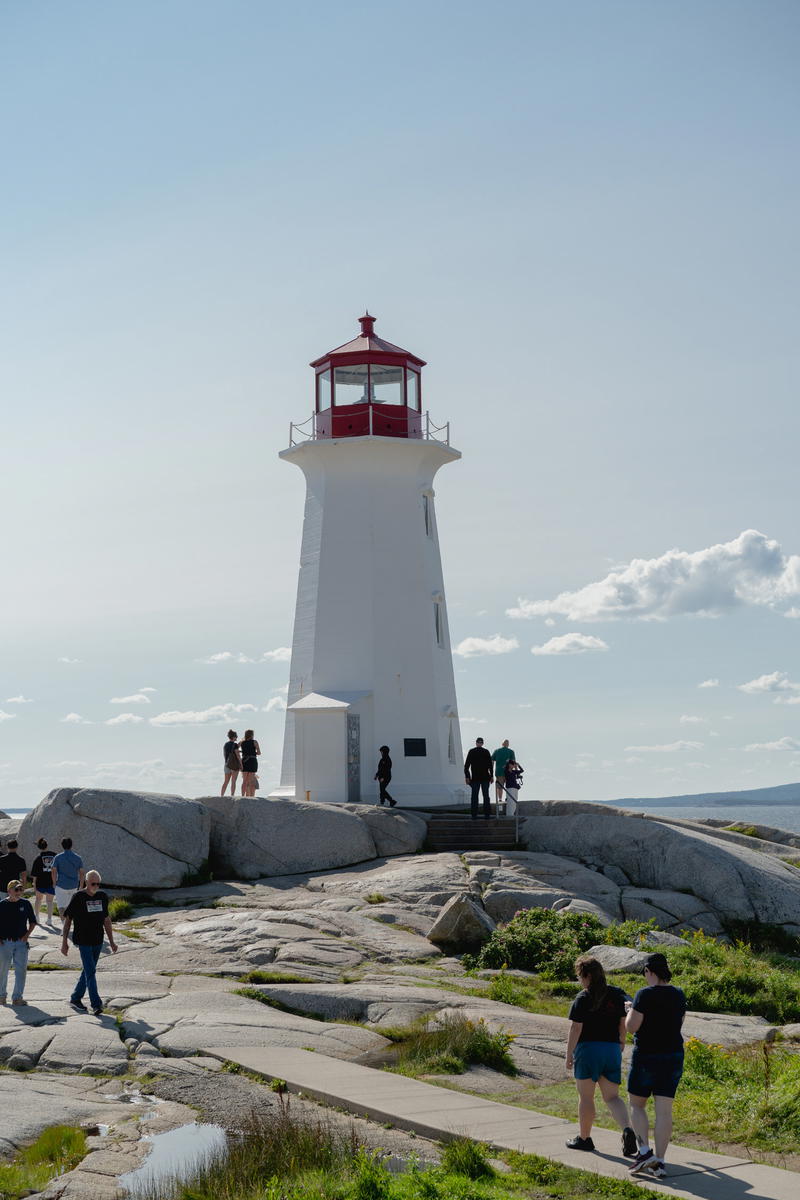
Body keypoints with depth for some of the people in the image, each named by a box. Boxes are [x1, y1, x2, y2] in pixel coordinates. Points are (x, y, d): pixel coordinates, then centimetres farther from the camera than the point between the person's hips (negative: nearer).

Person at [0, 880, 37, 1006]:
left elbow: (33, 922, 11)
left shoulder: (26, 904, 1)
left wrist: (27, 934, -1)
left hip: (21, 942, 1)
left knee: (21, 970, -1)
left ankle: (17, 997, 7)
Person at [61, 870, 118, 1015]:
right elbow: (68, 919, -2)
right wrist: (64, 941, -4)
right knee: (90, 972, -10)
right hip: (83, 941, -6)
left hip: (98, 941, 6)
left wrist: (111, 941, 17)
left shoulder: (102, 897, 8)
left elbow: (106, 920, 16)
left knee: (88, 971, 12)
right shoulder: (78, 897, -7)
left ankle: (75, 999, 25)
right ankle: (96, 1004, -12)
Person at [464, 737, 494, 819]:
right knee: (486, 796, 6)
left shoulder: (471, 752, 0)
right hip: (485, 777, 1)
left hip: (475, 778, -1)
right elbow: (490, 765, 0)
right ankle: (487, 815, 3)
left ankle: (474, 815, -2)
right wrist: (491, 775, 7)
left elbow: (466, 765, -4)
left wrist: (467, 777, -1)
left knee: (474, 797, 2)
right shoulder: (486, 752, 1)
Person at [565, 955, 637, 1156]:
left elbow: (575, 1028, -12)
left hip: (588, 1049, -5)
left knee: (585, 1096, 9)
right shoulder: (617, 995, 5)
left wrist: (569, 1054, -6)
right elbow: (624, 1024, 10)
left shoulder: (583, 999, -11)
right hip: (612, 1049, 5)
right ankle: (627, 1129, -16)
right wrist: (621, 1044, 23)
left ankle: (583, 1137, 20)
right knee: (612, 1096, 8)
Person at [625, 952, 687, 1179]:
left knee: (636, 1104, 11)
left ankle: (645, 1152, -3)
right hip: (674, 1056, 5)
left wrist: (630, 1011, 3)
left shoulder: (645, 994, -15)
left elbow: (631, 1026, -16)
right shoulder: (678, 995, 4)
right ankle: (659, 1161, 2)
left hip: (646, 1056, -5)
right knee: (664, 1110, 5)